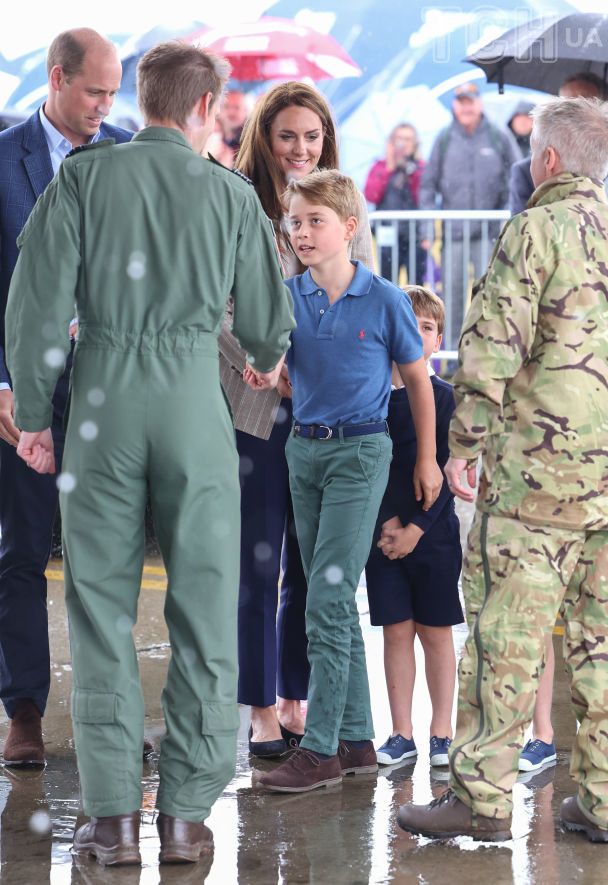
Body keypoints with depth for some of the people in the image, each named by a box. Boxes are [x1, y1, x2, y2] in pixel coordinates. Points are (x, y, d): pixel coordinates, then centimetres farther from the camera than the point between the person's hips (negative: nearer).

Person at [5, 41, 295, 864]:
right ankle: (187, 811, 6)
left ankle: (113, 813, 3)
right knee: (203, 606, 6)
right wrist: (267, 360, 35)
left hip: (103, 396, 0)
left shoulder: (84, 176, 2)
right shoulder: (231, 194, 5)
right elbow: (268, 324, 12)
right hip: (193, 395, 0)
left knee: (101, 606, 5)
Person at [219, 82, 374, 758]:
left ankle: (296, 701, 18)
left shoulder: (349, 209, 10)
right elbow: (222, 314, -7)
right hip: (254, 408, -4)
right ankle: (262, 712, 9)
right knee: (257, 562, 1)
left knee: (311, 565, 8)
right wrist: (276, 374, -15)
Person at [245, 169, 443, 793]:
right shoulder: (288, 296, 4)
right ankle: (357, 740, 17)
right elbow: (274, 362, 7)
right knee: (334, 601, 9)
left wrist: (427, 459, 4)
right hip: (304, 448, 5)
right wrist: (262, 375, -17)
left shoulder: (383, 301, -6)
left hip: (359, 449, -5)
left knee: (327, 599, -11)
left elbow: (417, 378, 3)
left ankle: (320, 749, -9)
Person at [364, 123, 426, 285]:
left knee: (416, 283, -1)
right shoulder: (381, 167, 9)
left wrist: (413, 174, -12)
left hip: (414, 234, -1)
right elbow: (371, 196, -5)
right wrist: (389, 169, -7)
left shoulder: (421, 168, 4)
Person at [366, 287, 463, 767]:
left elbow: (446, 473, -5)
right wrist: (386, 520, -9)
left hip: (432, 532, -2)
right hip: (383, 531, 2)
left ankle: (441, 734, 11)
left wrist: (416, 528, -11)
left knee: (435, 632, 3)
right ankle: (402, 734, 12)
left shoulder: (444, 397, -2)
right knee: (396, 631, 5)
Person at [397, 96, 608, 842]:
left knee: (506, 629, -2)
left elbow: (493, 343, -12)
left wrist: (464, 441, -6)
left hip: (540, 465, -6)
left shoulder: (536, 230, -7)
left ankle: (481, 794, 0)